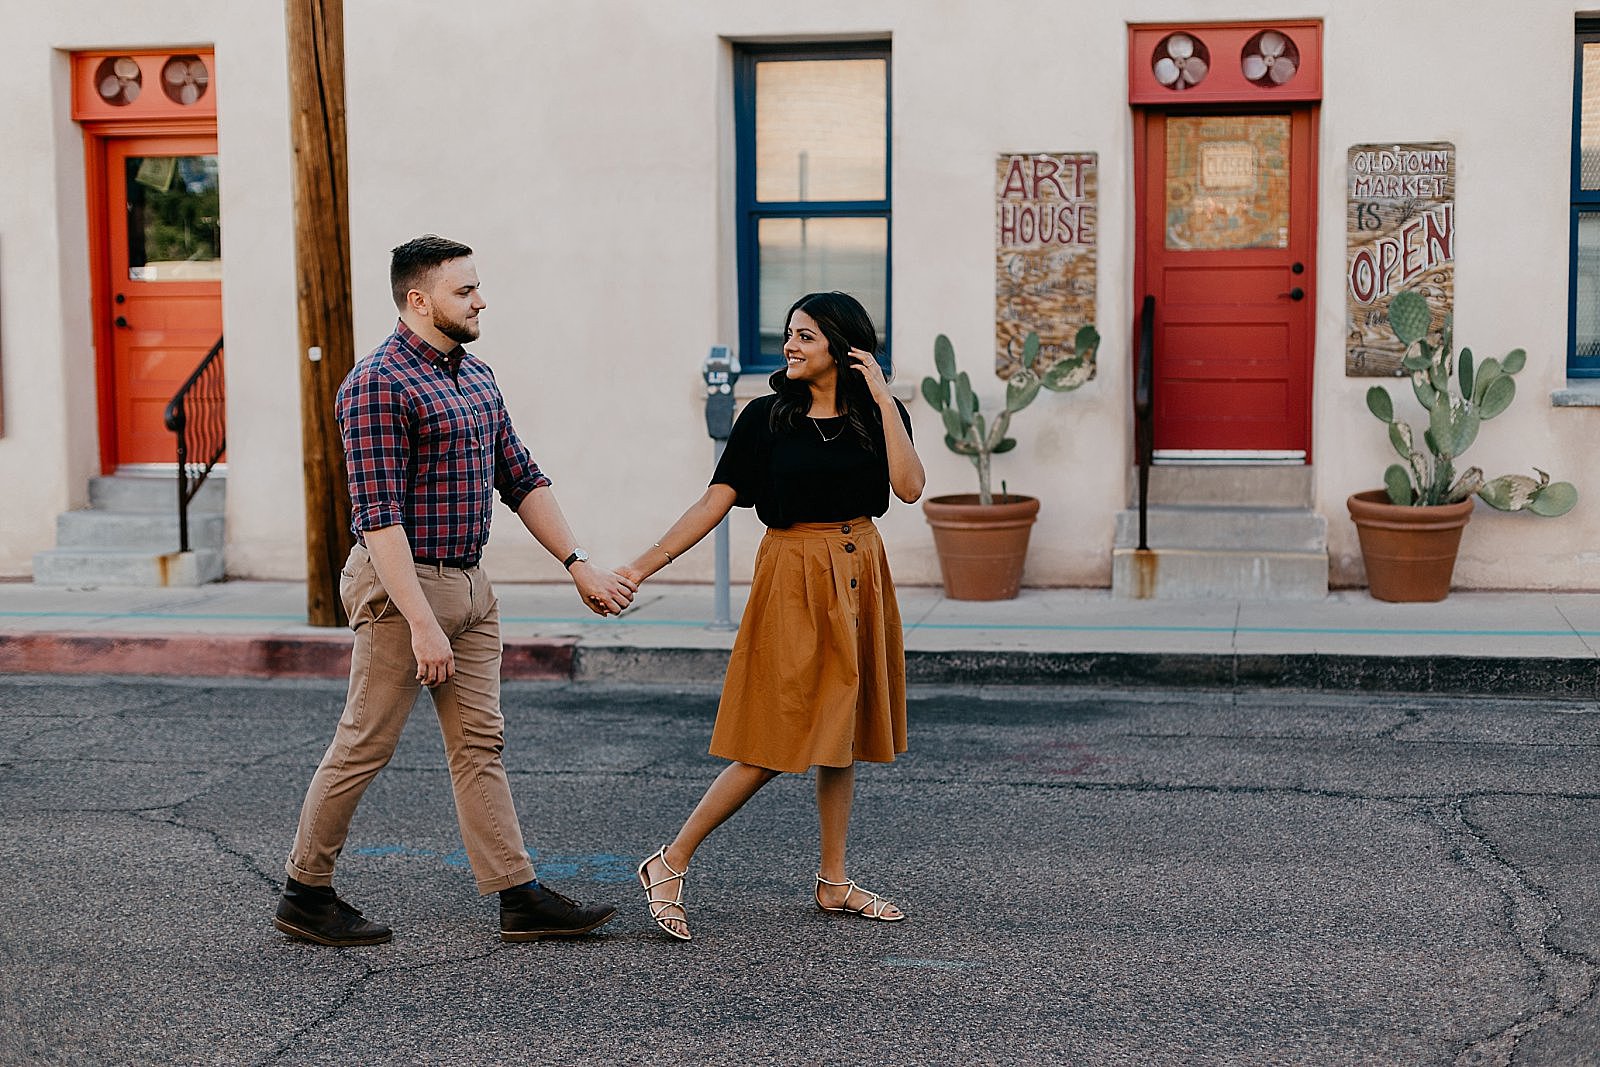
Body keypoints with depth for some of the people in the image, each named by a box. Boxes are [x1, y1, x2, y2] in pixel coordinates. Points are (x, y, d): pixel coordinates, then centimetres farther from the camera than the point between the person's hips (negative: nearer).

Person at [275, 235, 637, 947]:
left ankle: (519, 899, 11)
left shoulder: (477, 376, 12)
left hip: (470, 584, 8)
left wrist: (579, 566, 8)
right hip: (401, 586, -8)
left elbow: (521, 478, 16)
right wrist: (421, 625, -25)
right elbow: (379, 514, -21)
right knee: (364, 747, 1)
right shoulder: (378, 383, -15)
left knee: (480, 744, 8)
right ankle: (304, 894, 15)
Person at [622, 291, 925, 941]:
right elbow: (715, 502, -5)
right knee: (775, 743, -7)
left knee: (839, 733, 10)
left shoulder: (878, 415, 3)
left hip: (859, 577, 4)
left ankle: (833, 883, 21)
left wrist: (883, 399, -13)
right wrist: (642, 566, -11)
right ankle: (669, 866, 2)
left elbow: (909, 487, -13)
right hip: (793, 577, -4)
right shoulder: (766, 417, -3)